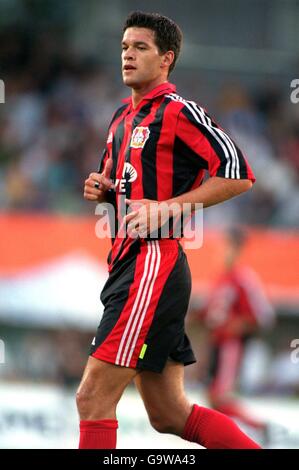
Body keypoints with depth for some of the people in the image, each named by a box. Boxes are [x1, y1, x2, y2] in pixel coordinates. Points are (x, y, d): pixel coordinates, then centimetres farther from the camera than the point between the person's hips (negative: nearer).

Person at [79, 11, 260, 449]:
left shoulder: (179, 112, -8)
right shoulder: (123, 117, 18)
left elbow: (238, 174, -16)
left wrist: (167, 207, -19)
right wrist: (100, 188, 9)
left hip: (154, 263, -10)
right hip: (127, 264, 10)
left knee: (94, 396, -12)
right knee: (169, 413, 11)